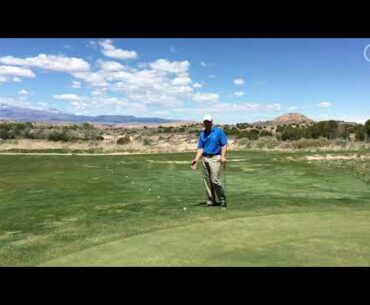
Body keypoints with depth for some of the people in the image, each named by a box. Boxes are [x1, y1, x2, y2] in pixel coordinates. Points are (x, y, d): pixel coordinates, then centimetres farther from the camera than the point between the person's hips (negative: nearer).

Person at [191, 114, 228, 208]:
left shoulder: (219, 131, -1)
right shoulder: (202, 134, 12)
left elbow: (224, 144, -4)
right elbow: (200, 148, 9)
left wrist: (223, 157, -17)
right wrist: (196, 160, -3)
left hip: (215, 158, -5)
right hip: (205, 158, 5)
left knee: (215, 180, -12)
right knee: (207, 180, 5)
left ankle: (223, 199, 4)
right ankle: (211, 200, 16)